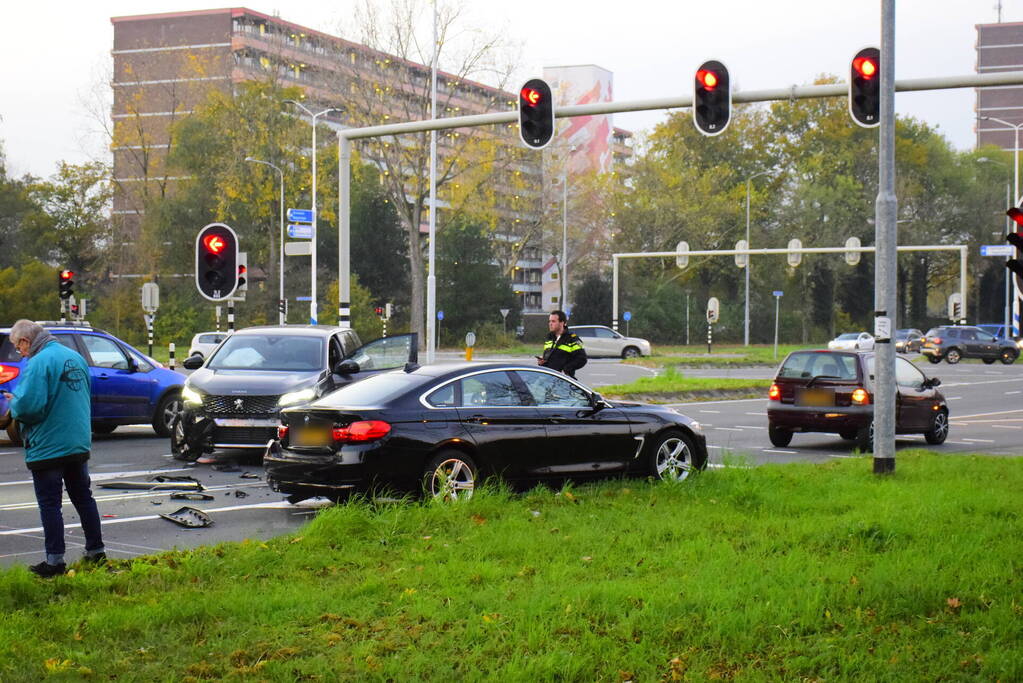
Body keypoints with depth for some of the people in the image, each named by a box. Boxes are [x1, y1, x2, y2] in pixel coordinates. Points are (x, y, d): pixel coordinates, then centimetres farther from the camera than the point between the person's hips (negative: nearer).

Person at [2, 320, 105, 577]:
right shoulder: (75, 358, 8)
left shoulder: (38, 363, -18)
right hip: (79, 443, 8)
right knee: (83, 498, 16)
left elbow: (29, 406, -26)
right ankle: (96, 551, 23)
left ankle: (55, 561, 3)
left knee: (50, 505, 0)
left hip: (48, 448, -8)